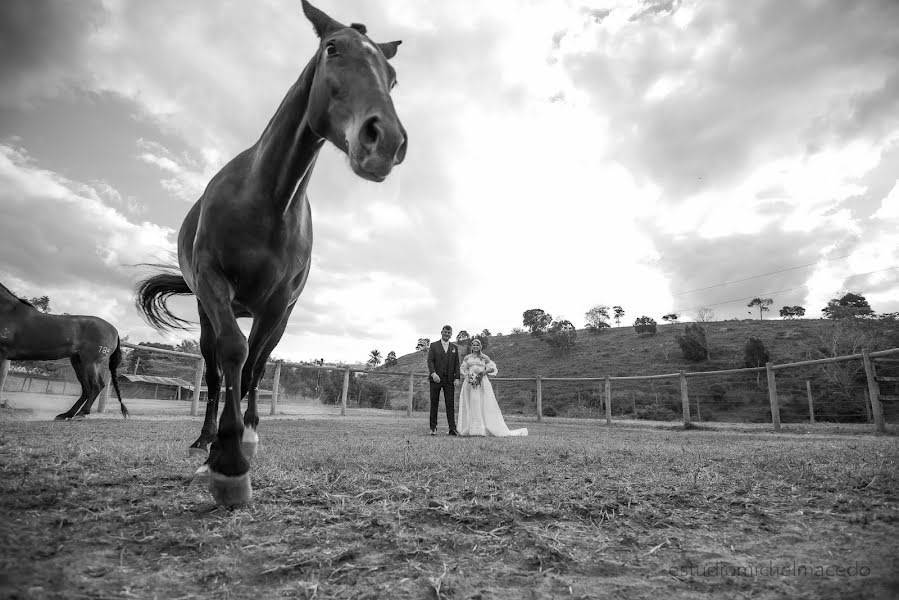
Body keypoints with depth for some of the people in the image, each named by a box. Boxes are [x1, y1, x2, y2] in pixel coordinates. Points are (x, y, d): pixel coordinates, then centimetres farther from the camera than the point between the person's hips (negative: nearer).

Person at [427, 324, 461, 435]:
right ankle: (433, 428, 10)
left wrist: (456, 377, -1)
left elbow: (456, 364, 11)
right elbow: (430, 361, -3)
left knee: (450, 404, -3)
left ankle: (452, 428, -4)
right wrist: (433, 373, -18)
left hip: (449, 379, 2)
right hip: (436, 379, -1)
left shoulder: (454, 347, 14)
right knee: (434, 403, 3)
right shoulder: (434, 345, 6)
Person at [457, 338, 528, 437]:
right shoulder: (467, 357, 14)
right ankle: (470, 429, 2)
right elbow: (463, 370, 14)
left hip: (482, 383, -1)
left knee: (485, 405, -7)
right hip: (469, 383, 2)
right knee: (470, 405, -2)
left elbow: (493, 368, 7)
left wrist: (484, 371, -9)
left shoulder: (484, 357, 9)